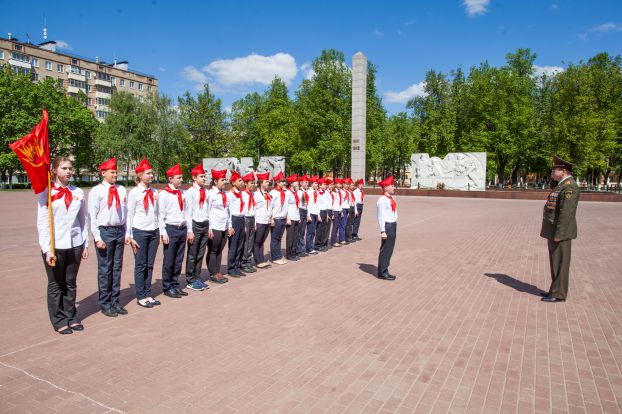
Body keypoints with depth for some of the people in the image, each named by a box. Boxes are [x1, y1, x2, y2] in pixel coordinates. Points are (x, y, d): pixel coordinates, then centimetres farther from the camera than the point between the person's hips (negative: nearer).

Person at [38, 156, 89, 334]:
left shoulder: (78, 192, 5)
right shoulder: (46, 193, -4)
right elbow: (42, 223, -6)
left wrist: (85, 244, 7)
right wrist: (47, 249, -12)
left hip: (75, 245, 3)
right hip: (54, 246, -3)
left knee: (71, 283, 12)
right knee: (55, 285, 8)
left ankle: (71, 317, 24)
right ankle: (59, 321, 20)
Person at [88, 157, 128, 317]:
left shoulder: (122, 190, 8)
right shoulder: (96, 191, -5)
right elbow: (92, 216, -7)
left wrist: (126, 233, 9)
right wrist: (97, 238, -10)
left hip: (119, 231, 5)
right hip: (105, 231, -5)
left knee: (117, 267, 10)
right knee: (105, 269, 2)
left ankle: (115, 301, 21)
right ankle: (105, 304, 15)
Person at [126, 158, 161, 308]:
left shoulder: (154, 192, 8)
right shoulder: (134, 192, -7)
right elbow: (129, 215, -6)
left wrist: (159, 232, 9)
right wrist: (130, 237, -8)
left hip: (154, 232, 5)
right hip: (140, 232, -5)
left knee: (150, 265, 10)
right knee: (141, 265, 4)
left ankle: (147, 295, 20)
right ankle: (141, 297, 14)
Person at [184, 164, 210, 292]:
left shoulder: (205, 192, 10)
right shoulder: (190, 192, -9)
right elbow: (188, 212, -10)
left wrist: (209, 227, 10)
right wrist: (190, 231, -12)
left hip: (205, 225, 6)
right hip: (195, 225, -6)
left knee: (201, 254, 12)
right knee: (192, 255, 3)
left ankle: (197, 278, 23)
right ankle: (190, 281, 14)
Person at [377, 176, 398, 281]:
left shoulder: (390, 198, 12)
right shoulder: (382, 199, -17)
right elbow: (381, 216, -20)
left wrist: (394, 226, 18)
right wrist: (383, 231, -22)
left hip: (393, 226, 10)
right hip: (388, 226, -10)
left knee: (389, 250, 15)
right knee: (385, 250, -3)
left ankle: (384, 270, 24)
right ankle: (382, 272, 6)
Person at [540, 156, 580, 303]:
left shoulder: (569, 187, -17)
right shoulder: (562, 185, 16)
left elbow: (566, 212, -23)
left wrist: (558, 234, -23)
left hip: (561, 232, -10)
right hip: (555, 231, 10)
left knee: (560, 263, -2)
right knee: (556, 262, 16)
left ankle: (558, 294, 6)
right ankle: (556, 290, 25)